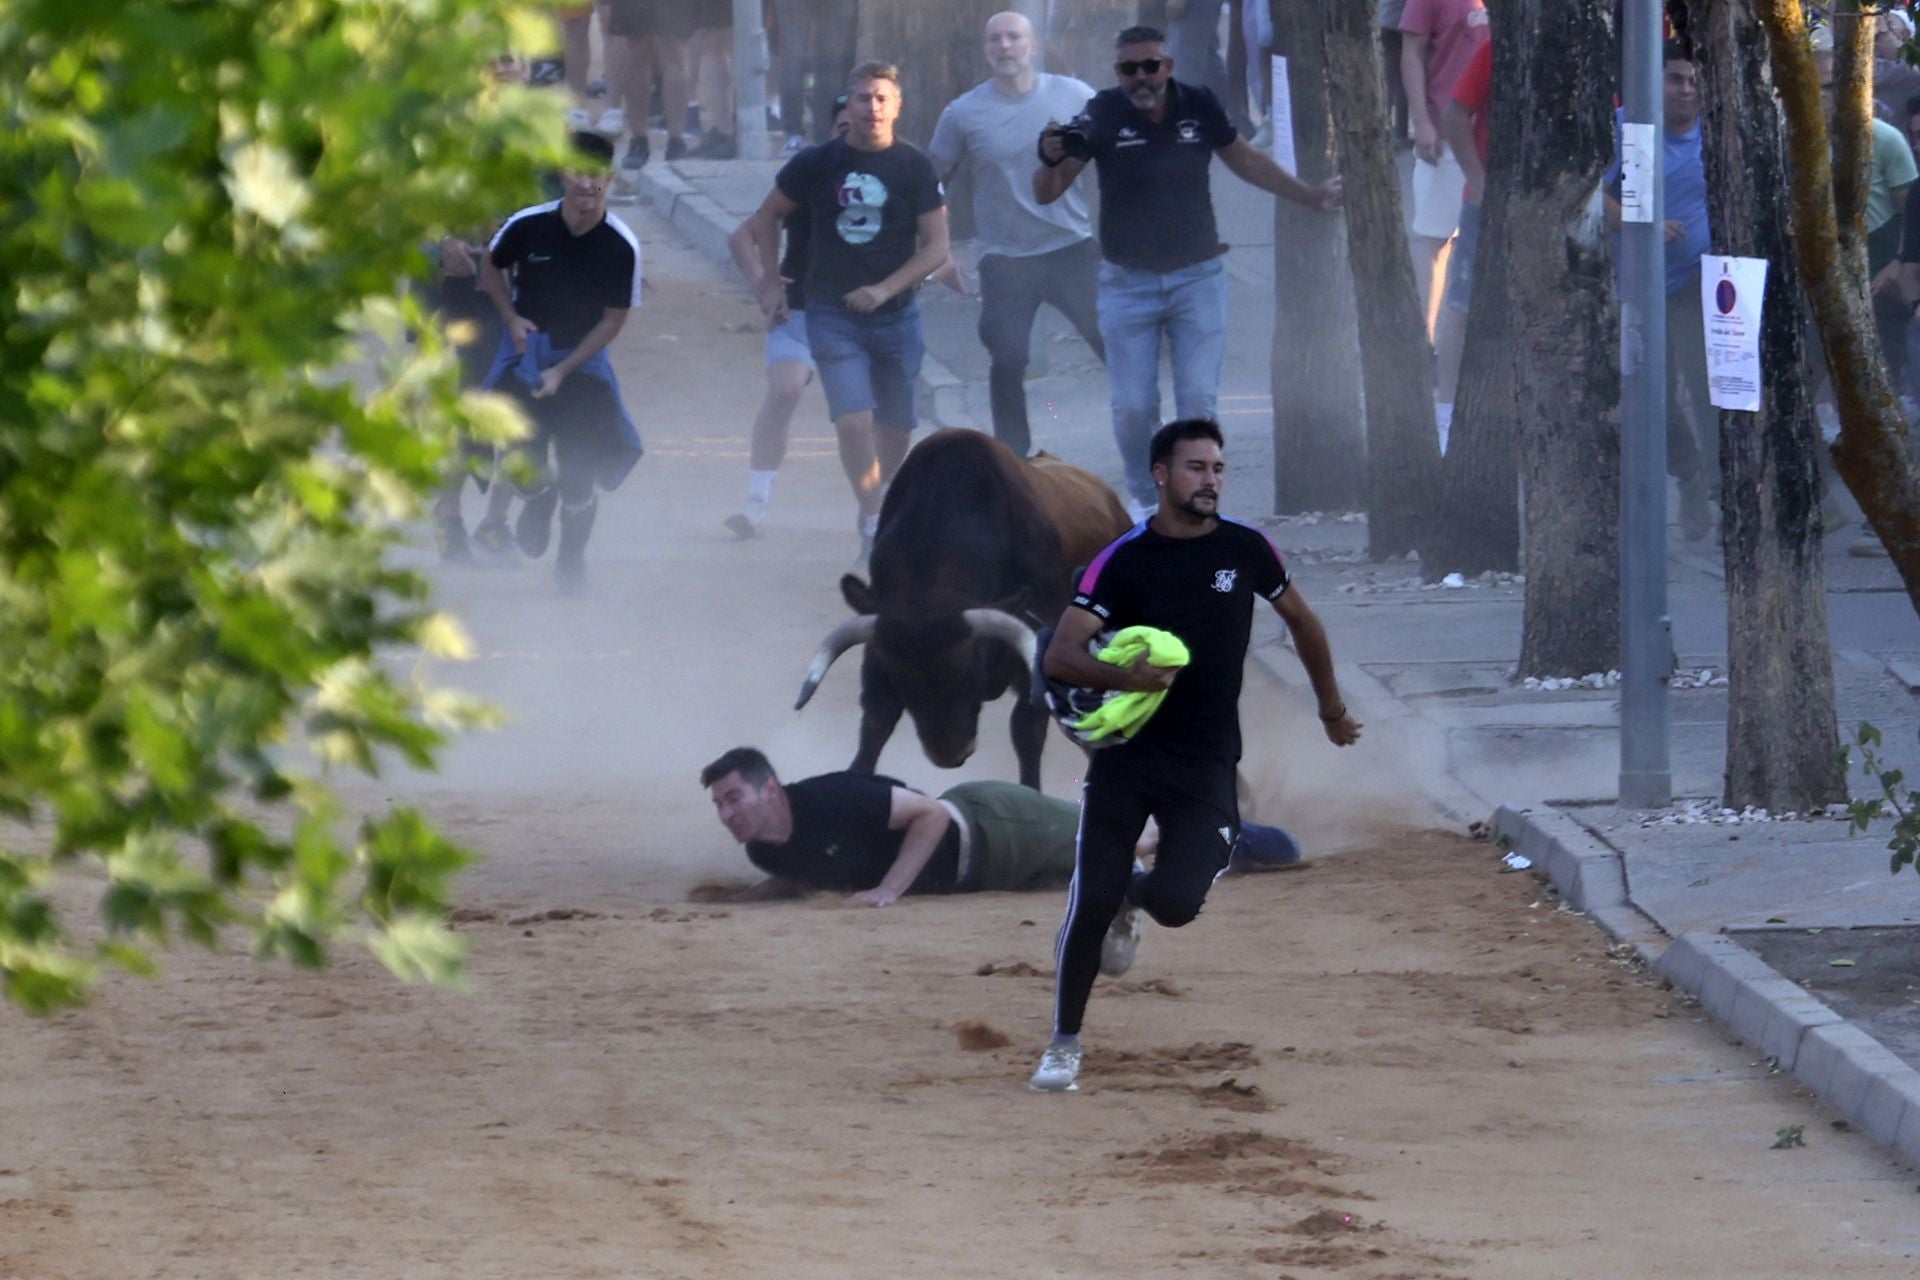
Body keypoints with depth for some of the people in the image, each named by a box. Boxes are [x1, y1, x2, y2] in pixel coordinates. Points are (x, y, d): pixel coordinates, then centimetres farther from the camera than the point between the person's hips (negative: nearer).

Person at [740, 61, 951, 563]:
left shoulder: (915, 168, -1)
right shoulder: (817, 164, -1)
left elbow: (936, 247, -1)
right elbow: (767, 216, 15)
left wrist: (885, 289, -13)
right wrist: (771, 282, 10)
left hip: (896, 313, 1)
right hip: (832, 315, -1)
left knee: (896, 429, 9)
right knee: (854, 421, -16)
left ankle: (877, 501, 32)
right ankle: (874, 528, -12)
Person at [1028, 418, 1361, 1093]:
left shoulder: (1247, 550, 1)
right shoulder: (1122, 559, -6)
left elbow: (1300, 620, 19)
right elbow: (1059, 657, -13)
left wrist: (1331, 706, 28)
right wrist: (1121, 675, -32)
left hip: (1206, 764, 1)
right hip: (1125, 753, -1)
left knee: (1177, 903, -16)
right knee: (1090, 904, -6)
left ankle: (1134, 899, 22)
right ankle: (1065, 1043, 14)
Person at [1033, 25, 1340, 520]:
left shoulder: (1199, 107, -6)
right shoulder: (1102, 115, -12)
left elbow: (1246, 162, 12)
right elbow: (1046, 194, -11)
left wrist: (1310, 196, 13)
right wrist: (1051, 160, -34)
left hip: (1197, 277, 1)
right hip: (1127, 283, -1)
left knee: (1199, 400, -4)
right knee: (1132, 407, 0)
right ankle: (1143, 498, 21)